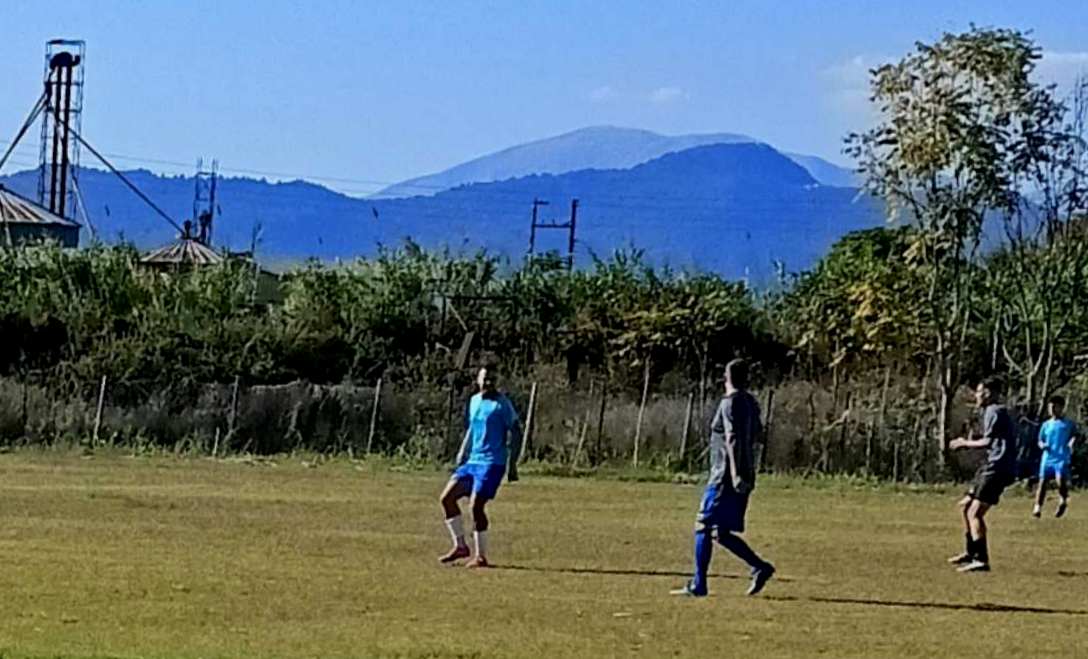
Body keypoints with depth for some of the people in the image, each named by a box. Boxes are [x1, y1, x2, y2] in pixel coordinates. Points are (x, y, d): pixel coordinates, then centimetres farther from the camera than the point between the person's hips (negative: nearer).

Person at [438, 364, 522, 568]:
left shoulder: (502, 404, -7)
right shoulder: (474, 401, 13)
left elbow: (516, 433, -8)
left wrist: (512, 465, -12)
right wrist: (463, 453, 19)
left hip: (492, 462, -7)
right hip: (473, 460, 7)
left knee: (476, 505, -14)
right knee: (447, 498, -1)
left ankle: (481, 556, -3)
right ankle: (460, 546, 9)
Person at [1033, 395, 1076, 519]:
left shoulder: (1068, 424, 4)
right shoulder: (1046, 425, 14)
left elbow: (1075, 435, -6)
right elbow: (1040, 440, 18)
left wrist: (1072, 442, -29)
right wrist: (1042, 445, -6)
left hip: (1062, 458, -4)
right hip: (1047, 458, 4)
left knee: (1061, 481, -18)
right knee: (1042, 482, -3)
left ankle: (1063, 502, 9)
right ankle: (1038, 507, 2)